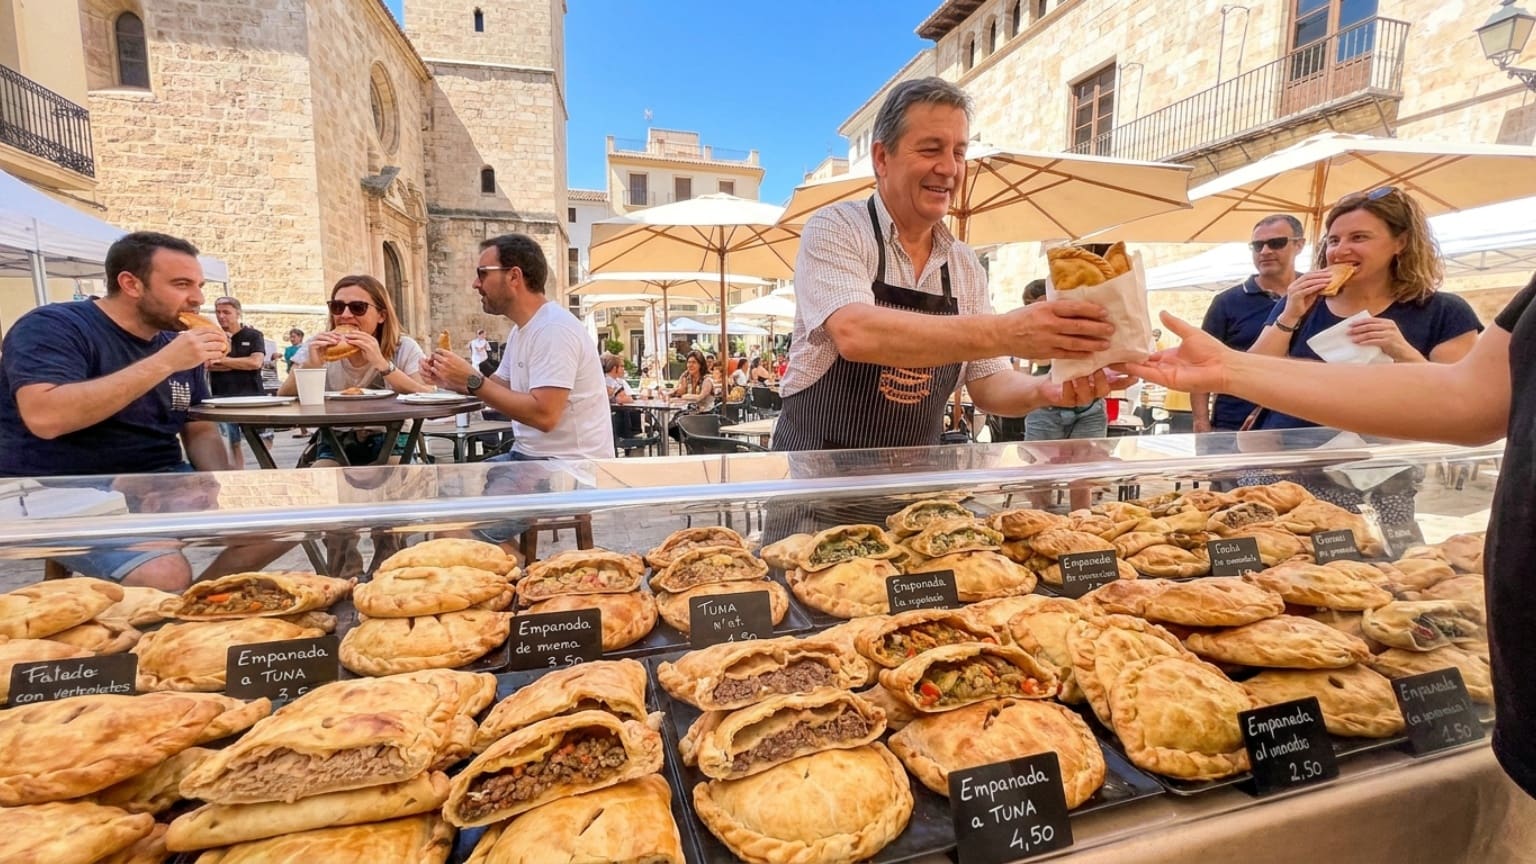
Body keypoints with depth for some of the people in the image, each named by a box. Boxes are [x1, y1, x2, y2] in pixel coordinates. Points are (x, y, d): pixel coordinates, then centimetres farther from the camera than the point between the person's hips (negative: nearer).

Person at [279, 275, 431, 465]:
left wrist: (382, 364, -33)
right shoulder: (318, 347, -2)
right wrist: (311, 365, -26)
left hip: (389, 440, -2)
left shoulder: (404, 349, -10)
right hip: (335, 441, 3)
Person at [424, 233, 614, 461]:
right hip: (530, 455, 9)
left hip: (569, 463, -9)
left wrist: (472, 381, -20)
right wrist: (453, 381, 3)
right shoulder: (521, 329, 12)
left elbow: (544, 415, -27)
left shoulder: (553, 328, -19)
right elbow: (500, 389, 21)